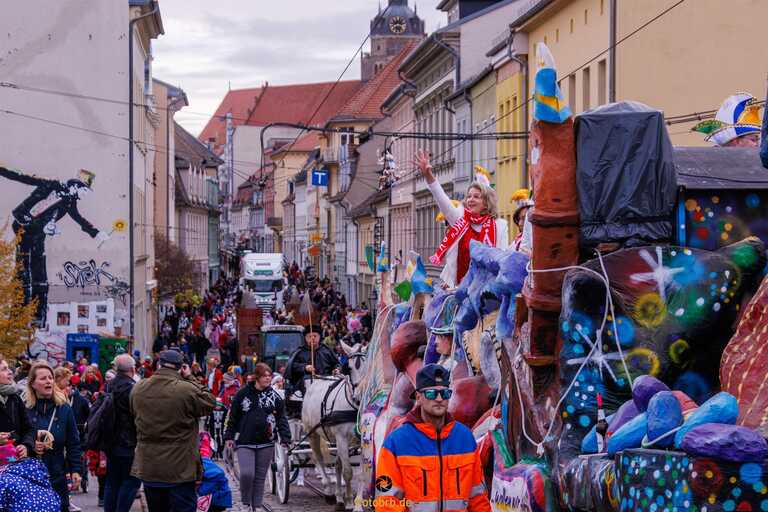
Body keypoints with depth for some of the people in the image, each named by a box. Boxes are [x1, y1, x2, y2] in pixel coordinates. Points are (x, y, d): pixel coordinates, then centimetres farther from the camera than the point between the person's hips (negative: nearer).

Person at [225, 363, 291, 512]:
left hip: (266, 443, 2)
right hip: (245, 442, -2)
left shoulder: (275, 396, 3)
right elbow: (233, 416, 5)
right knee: (247, 474, -13)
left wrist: (285, 438, -5)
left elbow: (281, 419, 4)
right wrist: (229, 436, 4)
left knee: (260, 476, 7)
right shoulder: (243, 394, -1)